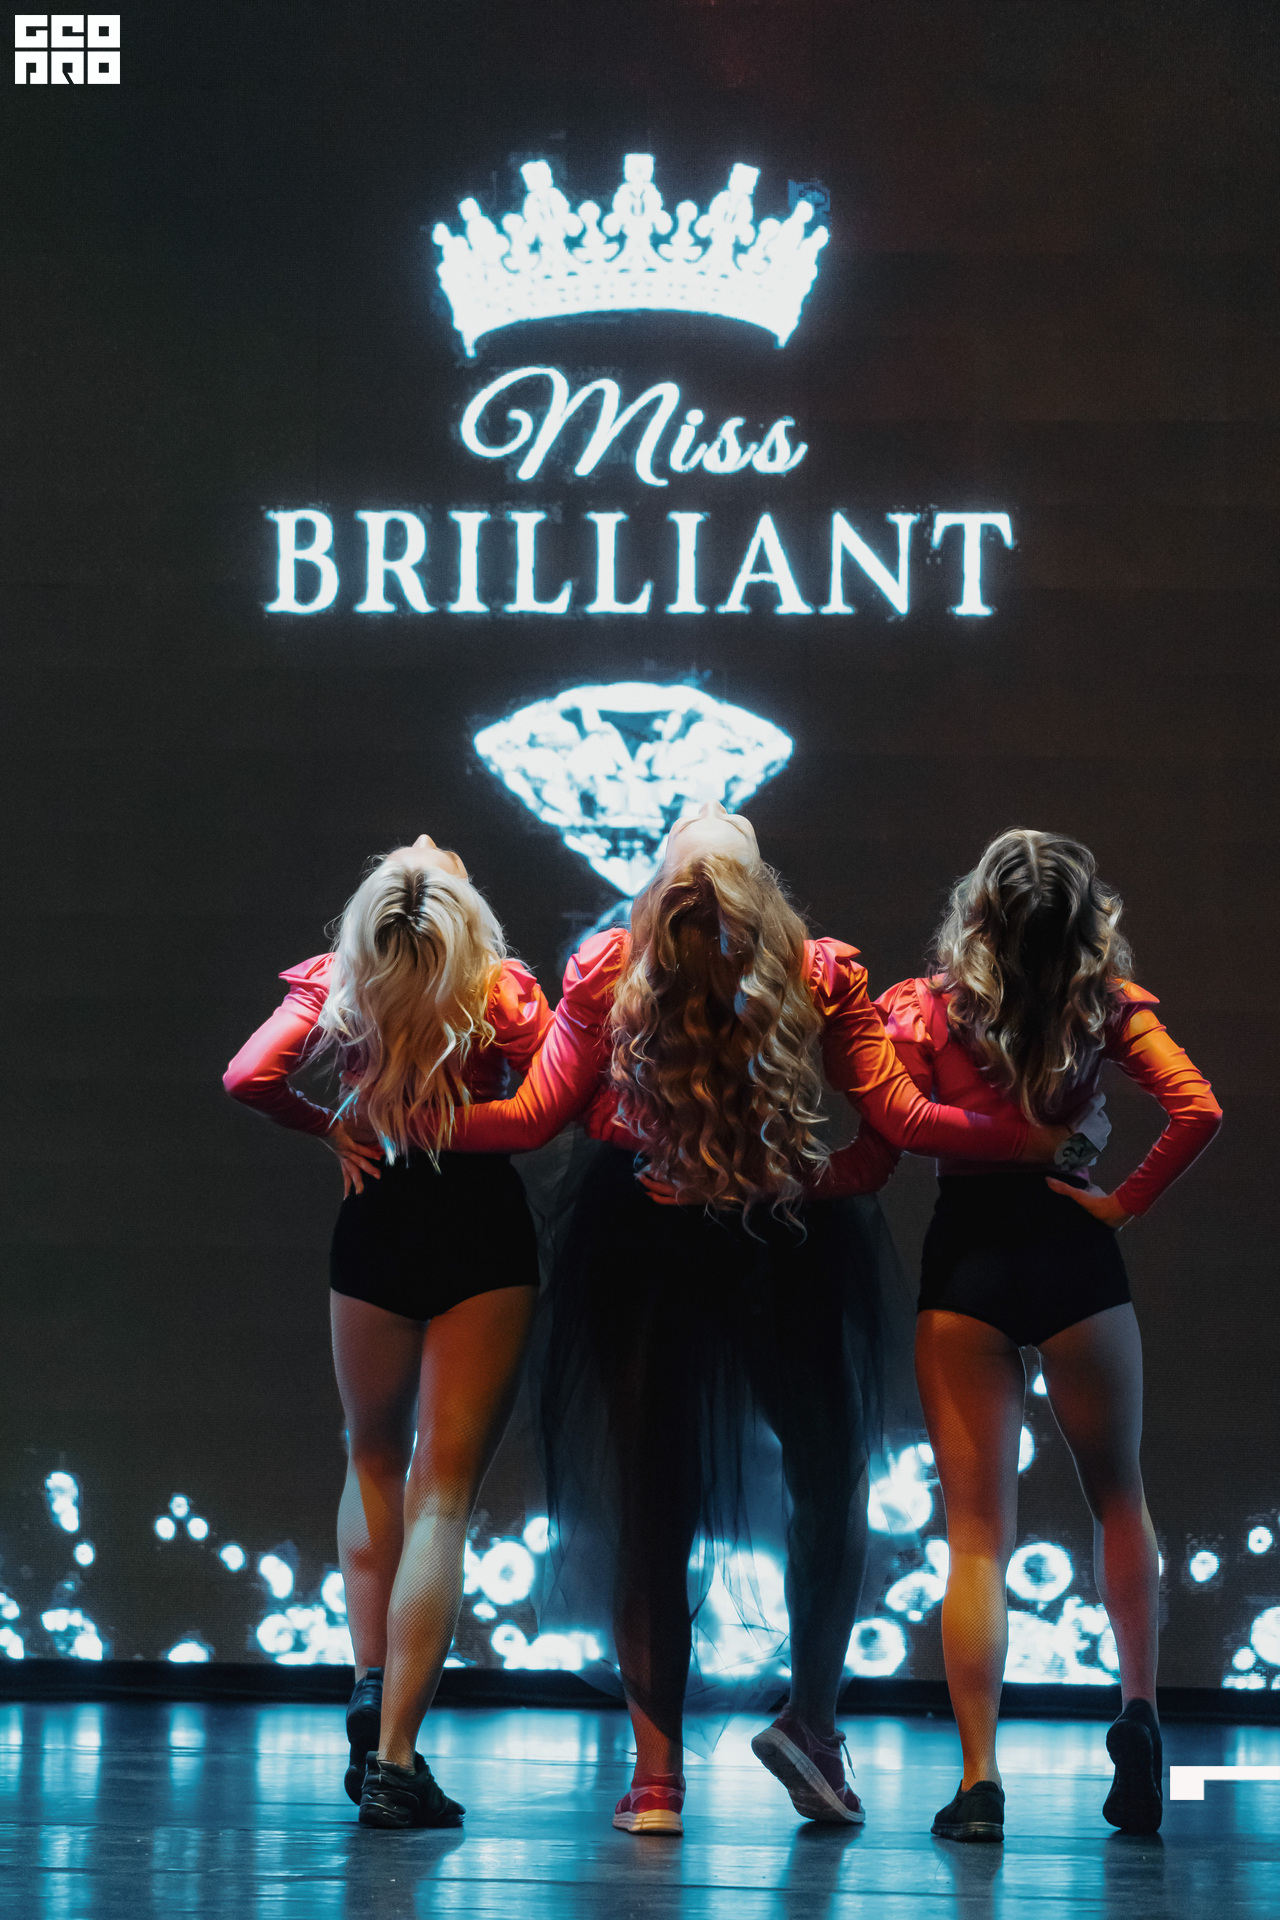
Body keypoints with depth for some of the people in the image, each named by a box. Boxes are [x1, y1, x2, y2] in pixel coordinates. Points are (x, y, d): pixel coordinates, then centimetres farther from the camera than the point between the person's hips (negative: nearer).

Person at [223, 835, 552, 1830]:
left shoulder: (334, 985, -4)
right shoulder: (505, 994, -9)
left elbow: (250, 1077, -13)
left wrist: (328, 1126, 3)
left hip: (378, 1223, 2)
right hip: (486, 1231, -2)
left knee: (375, 1461, 27)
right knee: (443, 1491, -1)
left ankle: (371, 1685, 12)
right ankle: (394, 1756, -10)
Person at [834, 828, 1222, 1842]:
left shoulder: (925, 1009, -5)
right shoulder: (1109, 1005, -2)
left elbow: (872, 1163, -6)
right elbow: (1197, 1110, -14)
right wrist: (1127, 1202, -3)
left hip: (964, 1264, 0)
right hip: (1074, 1255, 1)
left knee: (977, 1532, 2)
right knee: (1117, 1494, 22)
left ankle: (980, 1778, -6)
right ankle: (1138, 1712, 9)